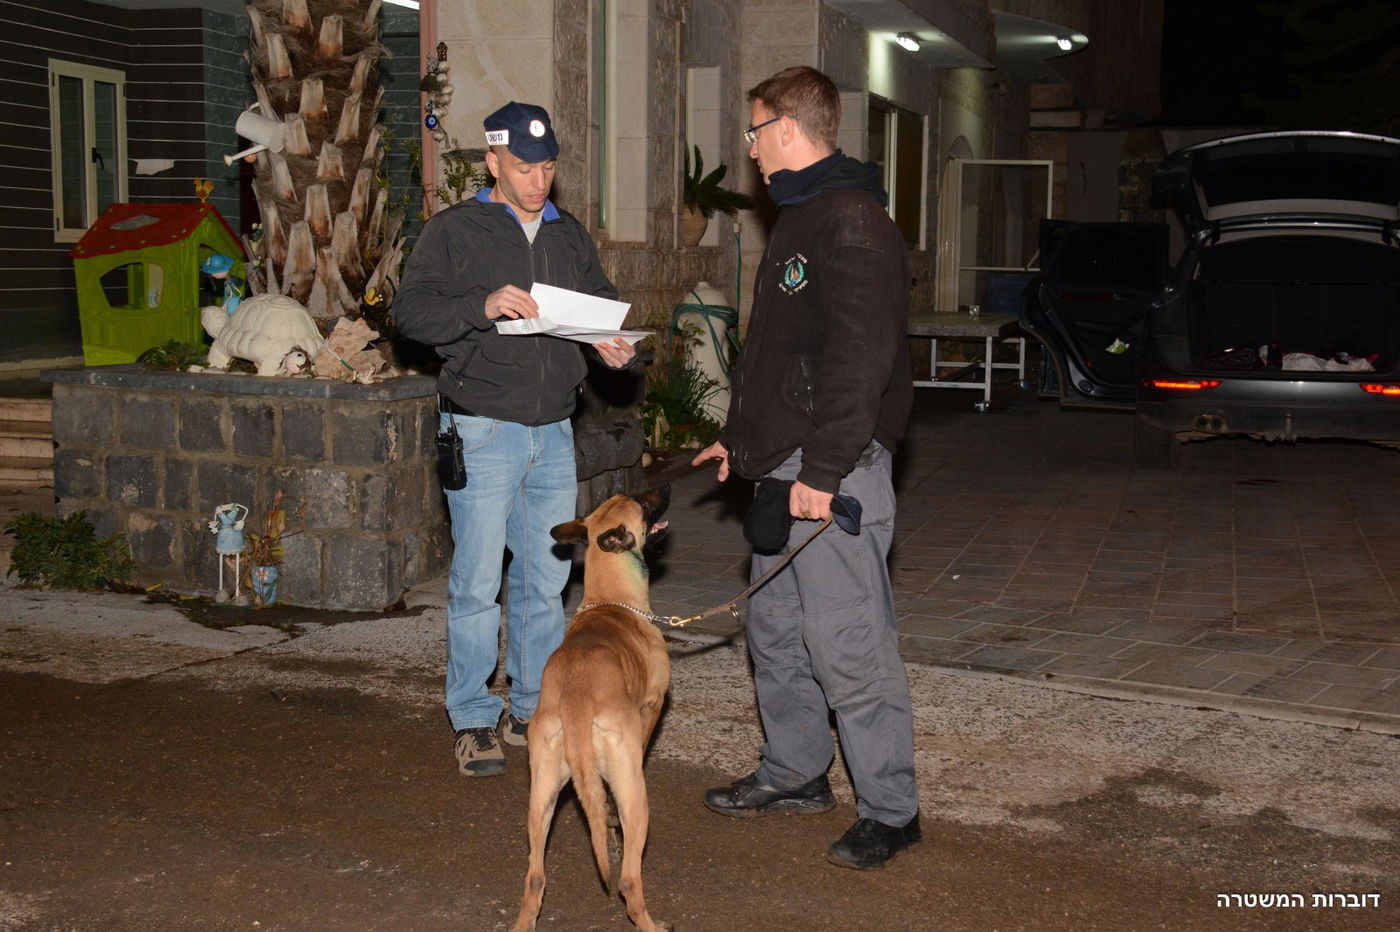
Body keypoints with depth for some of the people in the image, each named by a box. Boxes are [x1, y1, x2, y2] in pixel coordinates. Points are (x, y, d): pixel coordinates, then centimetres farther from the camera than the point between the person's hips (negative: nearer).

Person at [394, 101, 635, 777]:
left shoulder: (570, 237, 15)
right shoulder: (455, 231, 0)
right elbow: (410, 310, -10)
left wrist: (614, 347, -2)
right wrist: (483, 306, -26)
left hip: (553, 433, 5)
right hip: (483, 432, -5)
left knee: (546, 581, 10)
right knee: (478, 583, -3)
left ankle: (534, 709, 22)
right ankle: (472, 719, 9)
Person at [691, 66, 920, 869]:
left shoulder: (854, 224, -15)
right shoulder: (800, 218, 19)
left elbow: (859, 358, -23)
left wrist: (823, 470, -25)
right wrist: (740, 438, 26)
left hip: (834, 472, -11)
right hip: (779, 469, 11)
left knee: (847, 646, -6)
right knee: (776, 630, 18)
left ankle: (891, 810, 5)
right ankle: (794, 774, 32)